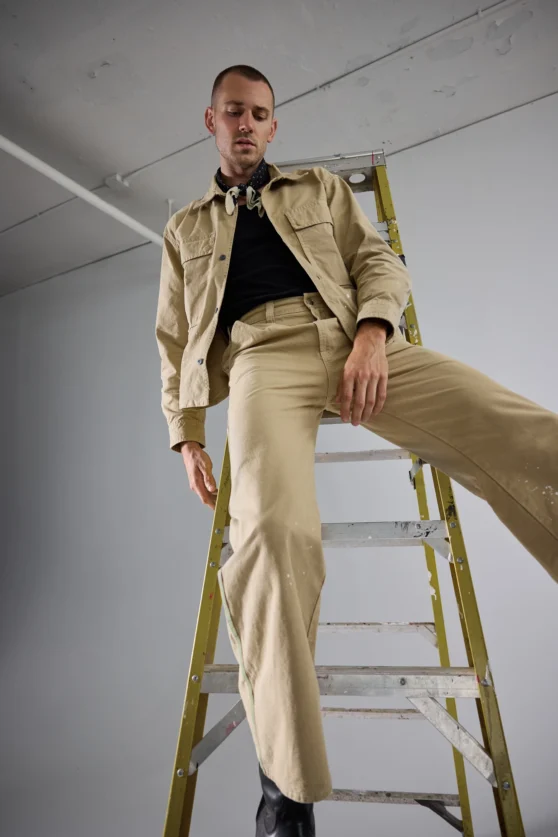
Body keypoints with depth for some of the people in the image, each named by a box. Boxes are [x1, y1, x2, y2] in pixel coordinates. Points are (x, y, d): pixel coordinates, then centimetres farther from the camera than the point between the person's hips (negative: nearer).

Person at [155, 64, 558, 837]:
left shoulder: (322, 189, 31)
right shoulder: (185, 231, 30)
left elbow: (379, 261, 16)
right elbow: (174, 341, 22)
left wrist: (372, 336, -7)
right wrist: (187, 435, 9)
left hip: (355, 340, 2)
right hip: (262, 355, -1)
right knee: (274, 529, -30)